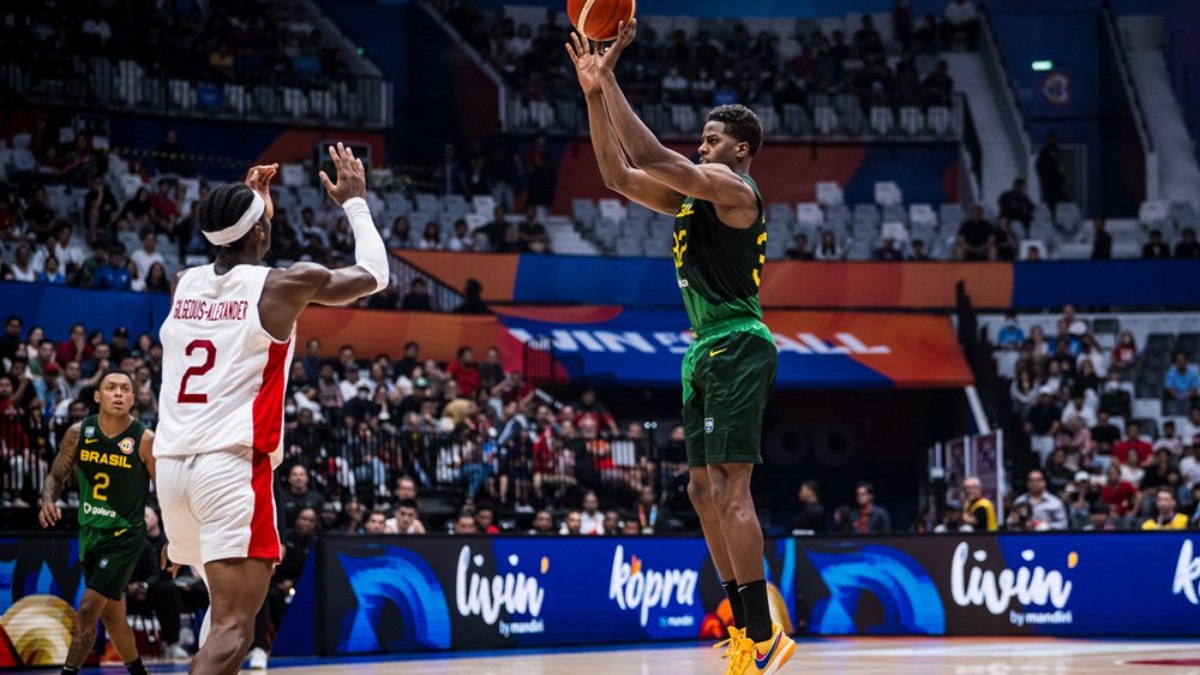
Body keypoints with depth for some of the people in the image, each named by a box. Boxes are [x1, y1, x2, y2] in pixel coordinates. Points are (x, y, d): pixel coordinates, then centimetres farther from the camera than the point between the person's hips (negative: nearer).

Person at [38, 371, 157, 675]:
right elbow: (57, 475, 6)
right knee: (111, 614, 16)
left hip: (125, 536, -5)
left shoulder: (145, 440, -15)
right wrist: (48, 500, -16)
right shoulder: (79, 432, -4)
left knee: (88, 608, -15)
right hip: (90, 533, 5)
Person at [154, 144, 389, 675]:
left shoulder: (183, 285, 12)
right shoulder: (285, 285, -2)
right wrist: (355, 202, 27)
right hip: (234, 467, -7)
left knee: (227, 601, 26)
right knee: (234, 626, -13)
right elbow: (374, 274, 14)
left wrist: (248, 200, 43)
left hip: (172, 467, 7)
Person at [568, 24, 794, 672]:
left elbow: (653, 161, -20)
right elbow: (620, 175, 17)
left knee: (729, 489, -15)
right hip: (707, 351, 10)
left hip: (737, 346, -10)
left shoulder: (734, 189, -9)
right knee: (704, 489, 10)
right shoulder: (694, 197, 19)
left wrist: (610, 78, -16)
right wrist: (594, 94, 8)